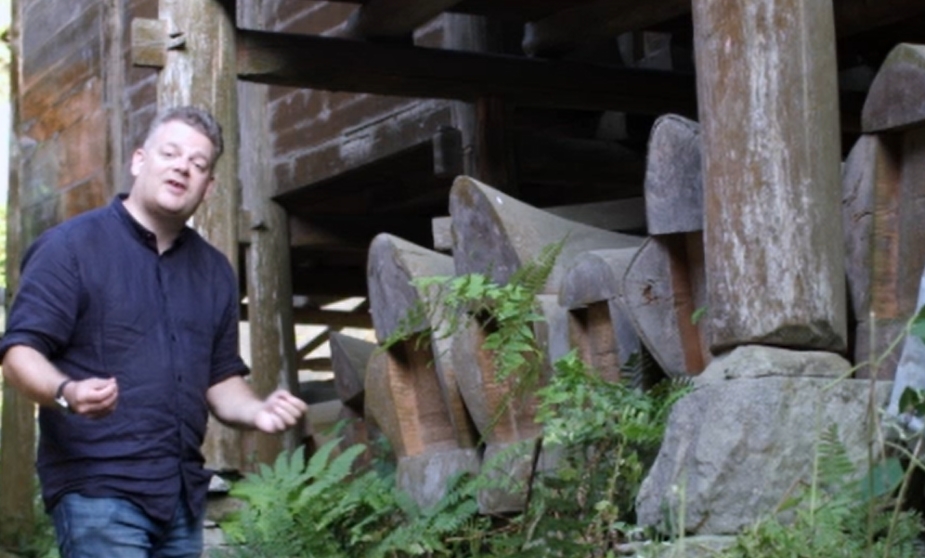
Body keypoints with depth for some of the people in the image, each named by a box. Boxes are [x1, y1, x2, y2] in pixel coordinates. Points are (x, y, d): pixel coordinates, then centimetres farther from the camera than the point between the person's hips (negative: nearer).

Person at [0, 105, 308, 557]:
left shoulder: (215, 271, 15)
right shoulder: (71, 245, -3)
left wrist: (256, 411, -3)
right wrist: (67, 392, -28)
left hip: (184, 494, 6)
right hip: (98, 489, -6)